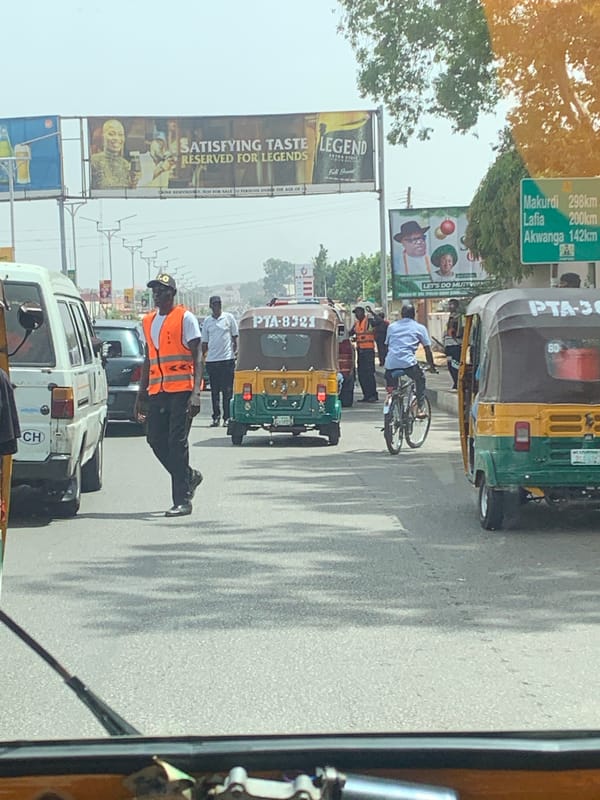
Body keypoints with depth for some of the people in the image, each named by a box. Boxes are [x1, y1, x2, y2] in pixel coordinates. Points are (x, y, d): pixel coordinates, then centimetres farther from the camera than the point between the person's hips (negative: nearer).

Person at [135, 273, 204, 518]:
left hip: (181, 390, -7)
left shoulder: (185, 318, -3)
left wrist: (196, 392, -17)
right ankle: (189, 476, 27)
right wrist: (142, 394, 21)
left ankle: (182, 501, -4)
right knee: (156, 439, 4)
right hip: (157, 391, 7)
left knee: (177, 442, -8)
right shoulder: (148, 321, 17)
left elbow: (197, 357, -7)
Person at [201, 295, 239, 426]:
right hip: (212, 360, 3)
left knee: (227, 391, -2)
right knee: (214, 391, 4)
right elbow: (204, 342, 15)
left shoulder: (229, 317, 4)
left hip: (227, 358, -3)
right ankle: (216, 417, 9)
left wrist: (236, 350, -3)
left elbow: (235, 336, 7)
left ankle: (227, 417, 1)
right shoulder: (207, 321, 11)